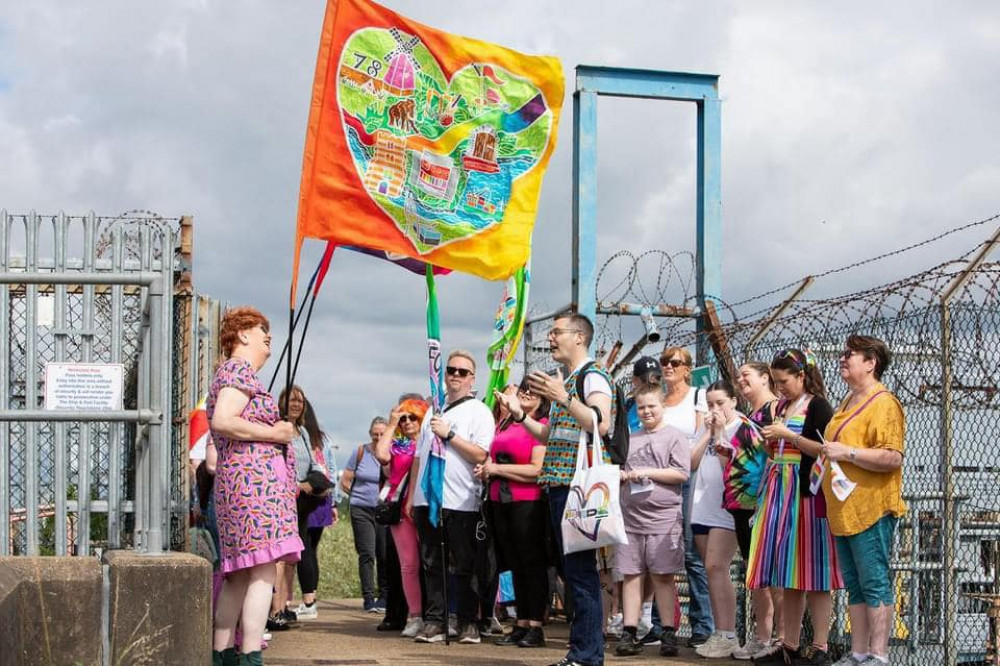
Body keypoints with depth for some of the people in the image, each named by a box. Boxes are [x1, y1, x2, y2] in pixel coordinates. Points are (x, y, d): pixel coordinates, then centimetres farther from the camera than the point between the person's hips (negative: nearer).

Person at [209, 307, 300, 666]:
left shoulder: (236, 371, 26)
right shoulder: (240, 369, -6)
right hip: (255, 477, -11)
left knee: (240, 574, 11)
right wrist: (274, 433, -13)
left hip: (237, 480, 11)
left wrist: (278, 431, 20)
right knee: (263, 572, -15)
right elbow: (222, 421, -21)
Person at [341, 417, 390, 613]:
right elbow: (345, 482, 8)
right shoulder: (361, 452, 3)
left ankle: (384, 595, 13)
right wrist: (361, 495, 8)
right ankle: (368, 597, -1)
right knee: (367, 553, -4)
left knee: (385, 554, 1)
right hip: (362, 510, 0)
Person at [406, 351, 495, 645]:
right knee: (432, 564, 5)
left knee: (464, 566, -1)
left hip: (461, 501, -5)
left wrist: (449, 434, -13)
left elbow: (480, 455, -11)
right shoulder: (433, 412, 20)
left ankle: (468, 623, 4)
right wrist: (411, 496, 17)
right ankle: (435, 621, 8)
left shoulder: (479, 412, 2)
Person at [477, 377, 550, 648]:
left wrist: (498, 468, -10)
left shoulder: (543, 425, -6)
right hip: (500, 501, 7)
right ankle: (521, 625, 15)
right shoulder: (504, 423, 16)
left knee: (532, 563, -3)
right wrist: (486, 469, 6)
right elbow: (493, 458, 29)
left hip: (528, 502, -7)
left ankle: (535, 627, 0)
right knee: (515, 565, 10)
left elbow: (537, 470, -15)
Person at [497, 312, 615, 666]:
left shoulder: (594, 376, -6)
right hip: (559, 484, 10)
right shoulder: (563, 381, 22)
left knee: (581, 569, -9)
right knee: (570, 569, 11)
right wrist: (520, 414, 17)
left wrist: (563, 400, -30)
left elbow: (601, 424, -22)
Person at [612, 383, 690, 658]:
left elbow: (681, 473, -8)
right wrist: (620, 475, 2)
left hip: (662, 519, -5)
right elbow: (618, 469, 25)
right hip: (631, 517, 5)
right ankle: (629, 633, 6)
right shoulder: (630, 439, 16)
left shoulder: (674, 436, 1)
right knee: (631, 575, 3)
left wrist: (647, 472, -12)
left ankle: (668, 633, 6)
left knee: (662, 576, -1)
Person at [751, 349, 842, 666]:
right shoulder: (780, 408, 18)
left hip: (807, 494, -7)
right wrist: (768, 442, 4)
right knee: (787, 572, 7)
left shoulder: (817, 406, -4)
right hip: (779, 491, 7)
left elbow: (825, 450, -14)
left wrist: (788, 435, -15)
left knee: (812, 570, -6)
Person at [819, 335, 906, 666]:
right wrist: (828, 454, 17)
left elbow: (892, 458, -21)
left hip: (870, 511, -9)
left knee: (875, 583, -6)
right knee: (855, 586, 11)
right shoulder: (848, 403, 19)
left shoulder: (883, 403, -11)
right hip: (844, 511, 9)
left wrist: (847, 452, -19)